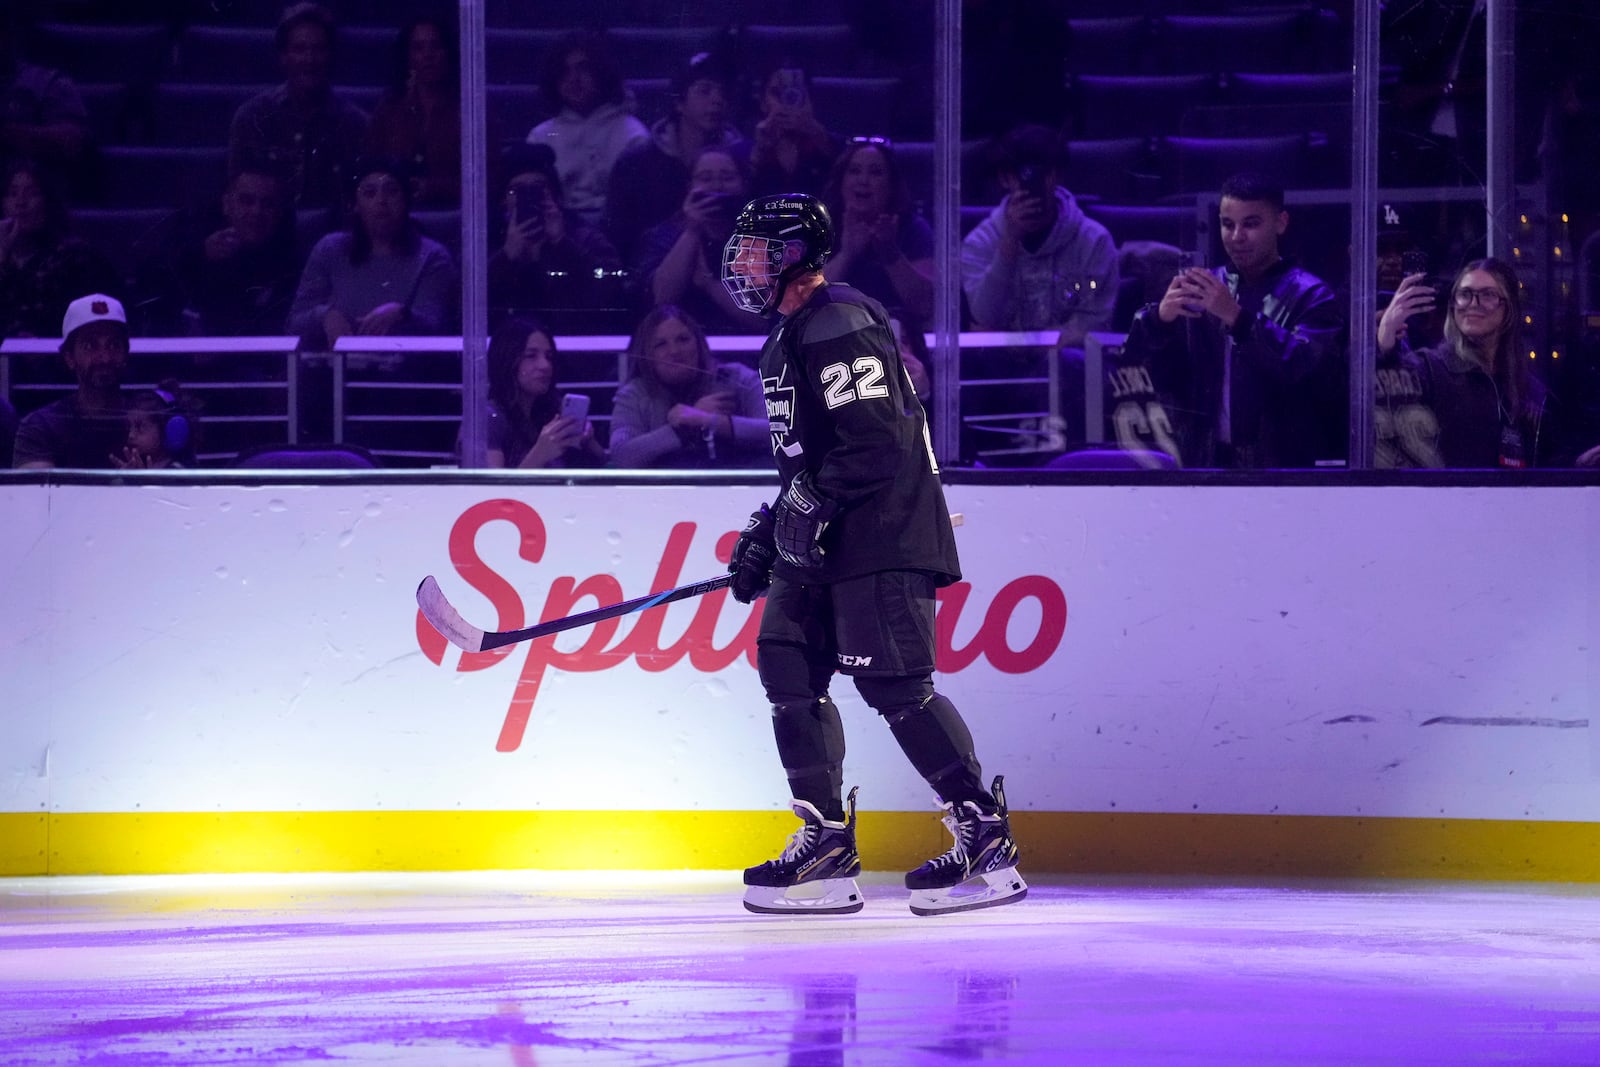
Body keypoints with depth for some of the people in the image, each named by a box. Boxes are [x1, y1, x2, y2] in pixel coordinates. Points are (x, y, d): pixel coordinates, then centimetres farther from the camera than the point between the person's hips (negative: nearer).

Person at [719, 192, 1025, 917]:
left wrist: (809, 507, -19)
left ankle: (985, 836, -11)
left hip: (883, 534, -11)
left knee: (894, 686, -15)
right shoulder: (789, 337, 20)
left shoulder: (839, 327, -15)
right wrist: (767, 532, 20)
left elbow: (875, 442, -23)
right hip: (826, 540, 11)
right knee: (788, 671, 4)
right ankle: (826, 844, 7)